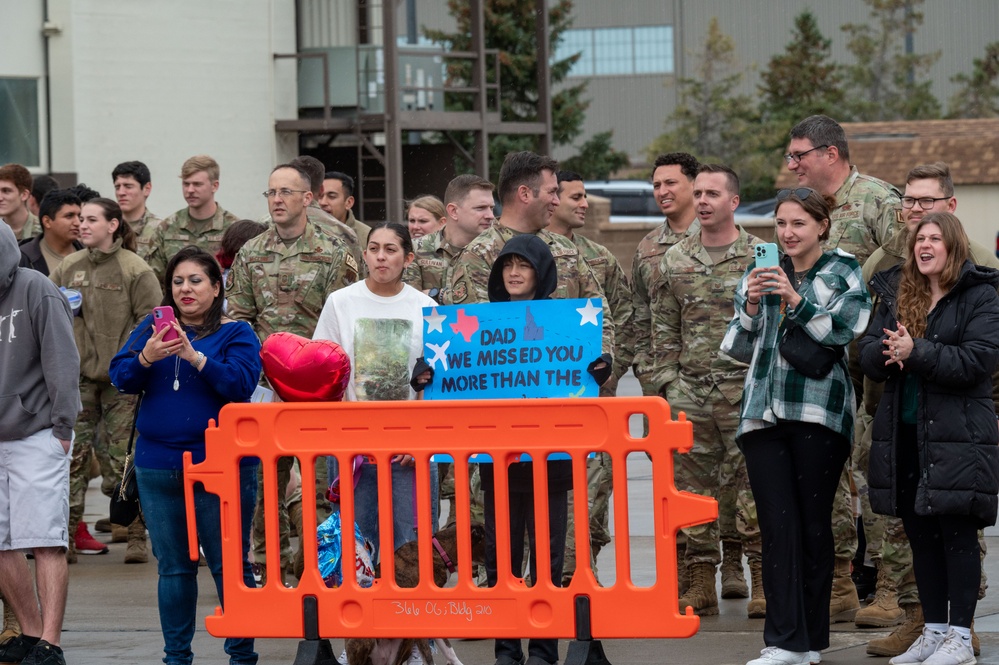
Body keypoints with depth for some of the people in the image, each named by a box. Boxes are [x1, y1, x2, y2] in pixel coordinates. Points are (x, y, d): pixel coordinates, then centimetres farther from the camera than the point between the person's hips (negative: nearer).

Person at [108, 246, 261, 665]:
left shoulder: (235, 334, 2)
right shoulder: (151, 329, 11)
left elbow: (241, 383, -14)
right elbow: (121, 378, 1)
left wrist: (195, 357, -26)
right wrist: (147, 358, -20)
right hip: (159, 468, 4)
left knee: (228, 564, -2)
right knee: (173, 567, 10)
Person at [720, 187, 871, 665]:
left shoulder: (843, 274, 5)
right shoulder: (760, 276, 15)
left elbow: (843, 332, -9)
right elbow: (738, 349, 14)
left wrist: (794, 299, -17)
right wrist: (750, 308, -4)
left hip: (818, 411, -3)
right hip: (764, 412, 3)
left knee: (815, 525, 1)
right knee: (777, 526, -4)